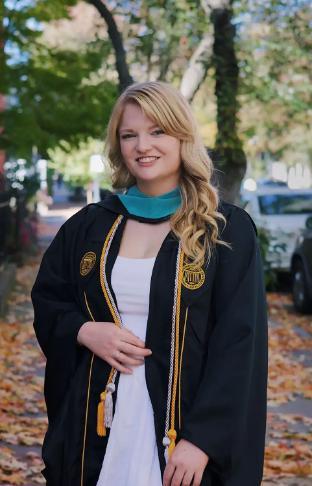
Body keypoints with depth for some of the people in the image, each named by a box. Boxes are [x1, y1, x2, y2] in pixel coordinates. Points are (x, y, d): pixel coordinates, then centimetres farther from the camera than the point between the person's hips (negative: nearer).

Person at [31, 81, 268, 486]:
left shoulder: (228, 230, -5)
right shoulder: (89, 225, 5)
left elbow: (239, 343, -9)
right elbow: (46, 302, 14)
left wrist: (202, 439, -17)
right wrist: (84, 331, -8)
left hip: (185, 426, -3)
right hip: (96, 426, 3)